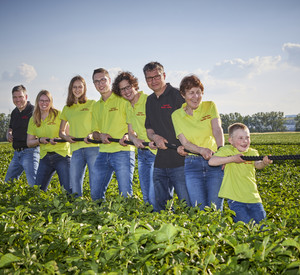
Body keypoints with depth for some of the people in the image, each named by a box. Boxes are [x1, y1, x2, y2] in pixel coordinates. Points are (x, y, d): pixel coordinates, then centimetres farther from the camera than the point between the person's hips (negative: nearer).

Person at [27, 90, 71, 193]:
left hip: (62, 155, -4)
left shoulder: (59, 115, -1)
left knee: (68, 189, -11)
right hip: (45, 158, 4)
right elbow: (29, 143, 11)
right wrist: (39, 140, -9)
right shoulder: (33, 120, 9)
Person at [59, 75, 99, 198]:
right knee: (74, 183, 0)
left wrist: (93, 135, -18)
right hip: (76, 149, 4)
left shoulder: (92, 104, 7)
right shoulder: (67, 109, 18)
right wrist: (66, 137, 0)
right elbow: (61, 131, 23)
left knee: (96, 183, -8)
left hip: (92, 147, -4)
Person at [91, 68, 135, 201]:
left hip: (123, 152, -6)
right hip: (103, 153, 6)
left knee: (125, 195, -6)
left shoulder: (122, 99, 0)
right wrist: (100, 135, -4)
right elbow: (94, 132, 19)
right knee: (96, 194, 9)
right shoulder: (96, 106, 19)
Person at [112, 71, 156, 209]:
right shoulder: (128, 106, 14)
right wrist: (133, 138, -8)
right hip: (141, 153, 8)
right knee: (146, 196, 12)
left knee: (154, 196, -10)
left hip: (155, 151, -8)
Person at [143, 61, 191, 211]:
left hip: (180, 161, -7)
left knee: (186, 205, -5)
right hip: (160, 162, 7)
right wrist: (155, 137, -2)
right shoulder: (150, 101, 16)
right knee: (161, 205, 13)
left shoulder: (177, 95, -5)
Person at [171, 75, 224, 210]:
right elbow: (184, 142, -3)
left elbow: (217, 130, -10)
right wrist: (202, 150, -23)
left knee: (215, 208, -2)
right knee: (199, 209, -5)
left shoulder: (210, 106, 5)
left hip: (214, 163, 0)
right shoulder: (177, 115, 5)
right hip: (192, 164, 0)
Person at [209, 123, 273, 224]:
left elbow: (257, 164, -13)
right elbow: (211, 161, -17)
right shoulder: (227, 150, -3)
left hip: (253, 197, 4)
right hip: (235, 199, -4)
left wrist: (264, 163, -37)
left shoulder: (252, 152, 7)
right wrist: (233, 158, -23)